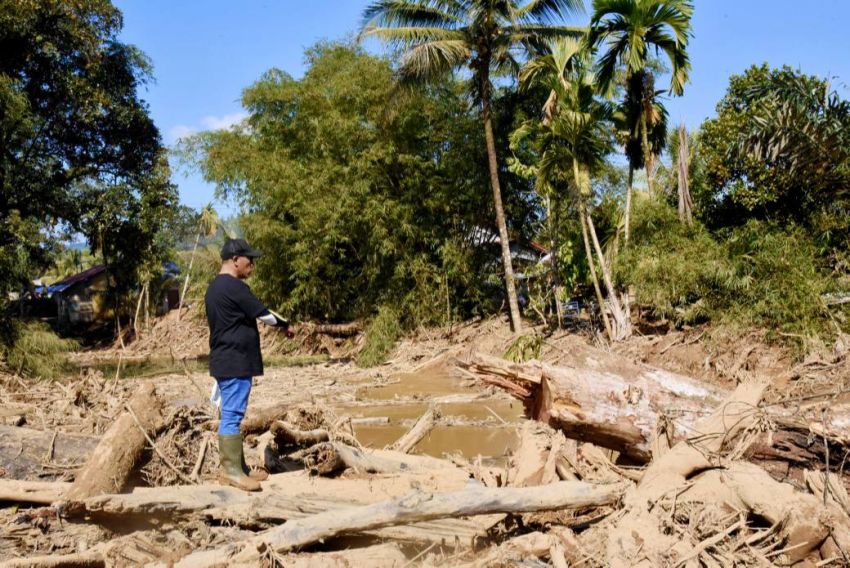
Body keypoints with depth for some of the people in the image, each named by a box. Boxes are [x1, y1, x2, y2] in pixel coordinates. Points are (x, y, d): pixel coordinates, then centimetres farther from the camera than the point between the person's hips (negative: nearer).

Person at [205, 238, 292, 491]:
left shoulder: (215, 287, 16)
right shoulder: (234, 287, -16)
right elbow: (262, 313, -10)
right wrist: (284, 324, 7)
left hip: (226, 361, 10)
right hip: (235, 362, -10)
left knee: (231, 415, 12)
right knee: (232, 415, -6)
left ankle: (236, 467, 19)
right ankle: (231, 470, -2)